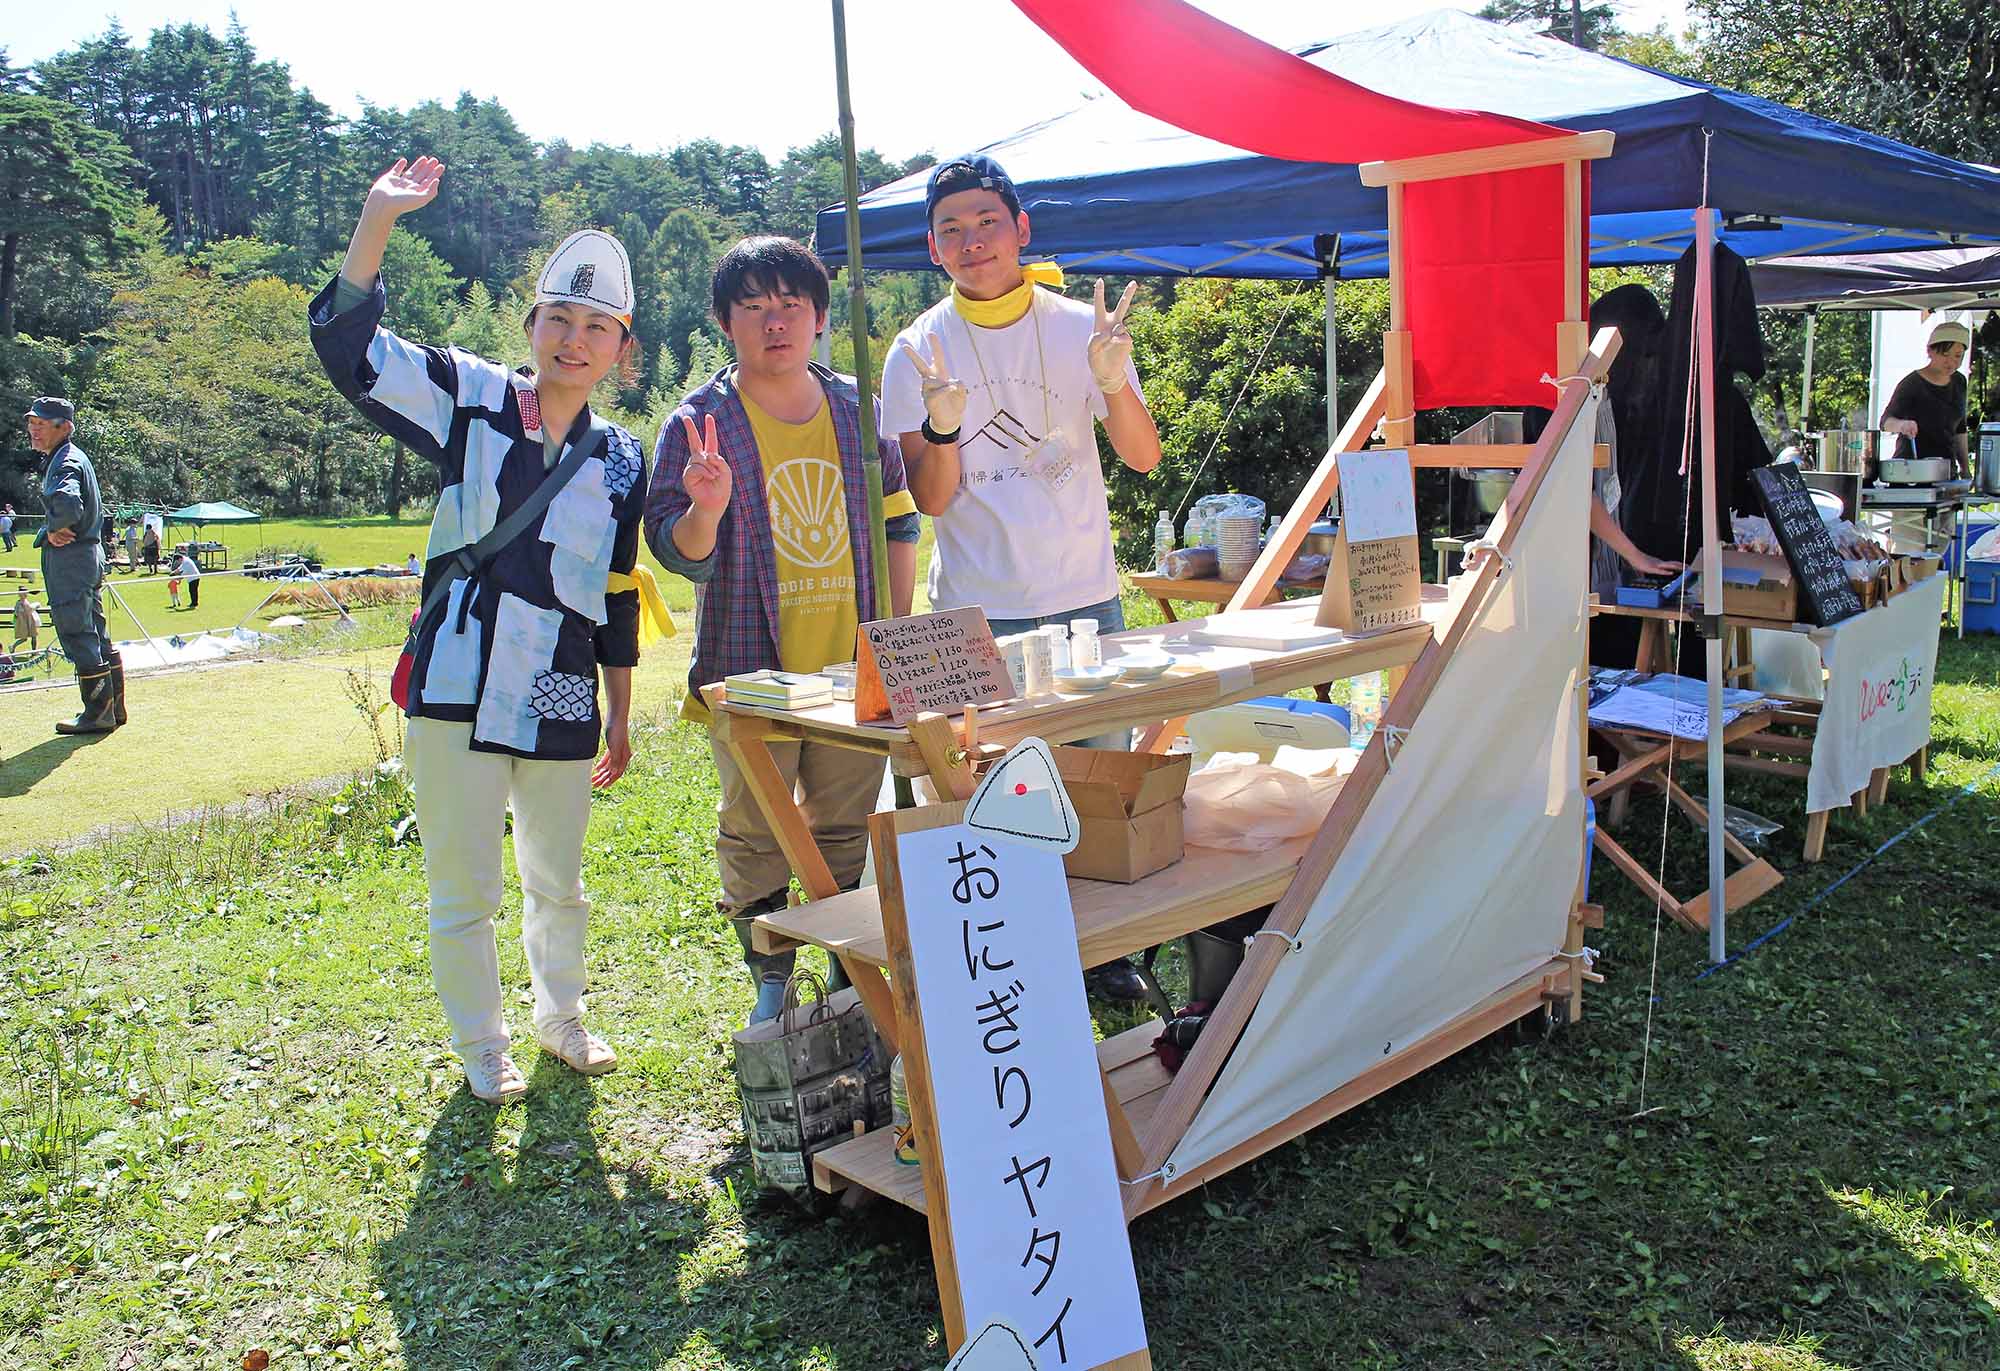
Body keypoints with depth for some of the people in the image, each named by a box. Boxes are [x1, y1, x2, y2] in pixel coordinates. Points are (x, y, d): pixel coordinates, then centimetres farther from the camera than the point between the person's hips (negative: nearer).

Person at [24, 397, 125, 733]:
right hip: (88, 554, 10)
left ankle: (98, 713, -1)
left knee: (78, 636, -5)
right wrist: (52, 531, 0)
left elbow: (68, 503, -35)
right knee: (96, 636, 14)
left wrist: (53, 528, -17)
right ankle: (113, 707, 20)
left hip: (69, 558, -10)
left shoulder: (67, 462, -15)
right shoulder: (66, 459, 18)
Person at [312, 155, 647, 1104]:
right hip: (456, 695, -2)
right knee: (463, 891, 8)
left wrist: (619, 717, 13)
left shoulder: (621, 463, 5)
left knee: (559, 884, 18)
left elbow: (617, 599, 10)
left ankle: (559, 1018, 42)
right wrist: (377, 219, -17)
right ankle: (481, 1050, 29)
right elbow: (347, 347, -7)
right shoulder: (471, 402, -1)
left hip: (559, 709, 2)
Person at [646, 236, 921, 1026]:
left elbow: (897, 521, 14)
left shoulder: (857, 411, 6)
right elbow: (677, 553, -8)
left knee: (849, 827, 12)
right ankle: (771, 982, 23)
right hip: (750, 669, -2)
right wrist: (704, 511, -30)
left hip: (853, 666, 3)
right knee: (755, 833, 7)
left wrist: (898, 631, 9)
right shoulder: (699, 423, -5)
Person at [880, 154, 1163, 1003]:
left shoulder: (1079, 327, 1)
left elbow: (1143, 457, -4)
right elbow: (930, 499, -7)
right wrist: (944, 424, -27)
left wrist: (1112, 382, -23)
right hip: (977, 613, -2)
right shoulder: (918, 352, -3)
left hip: (1086, 596, 2)